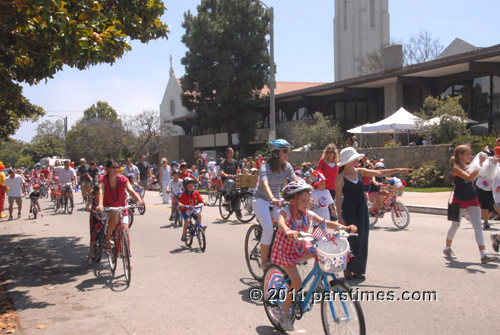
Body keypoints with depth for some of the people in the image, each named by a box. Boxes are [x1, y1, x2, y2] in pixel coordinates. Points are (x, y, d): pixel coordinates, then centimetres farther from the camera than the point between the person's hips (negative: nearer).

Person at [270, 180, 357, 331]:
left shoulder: (308, 214, -7)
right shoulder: (286, 212, -22)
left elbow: (325, 223, -15)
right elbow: (280, 222, -44)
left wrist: (344, 227, -31)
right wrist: (288, 231, -68)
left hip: (301, 249, 5)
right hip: (285, 251, -5)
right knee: (297, 281, -14)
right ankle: (284, 313, 3)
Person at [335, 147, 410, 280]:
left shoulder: (360, 172, 7)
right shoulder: (341, 177, -10)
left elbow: (379, 173, 14)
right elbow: (338, 198, -10)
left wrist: (397, 170, 12)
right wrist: (340, 217, -14)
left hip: (362, 209, 6)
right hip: (349, 210, -6)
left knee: (362, 239, 6)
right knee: (352, 238, -6)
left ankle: (358, 269, 16)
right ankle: (348, 269, 9)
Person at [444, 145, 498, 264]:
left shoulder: (469, 167, 10)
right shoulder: (456, 168, -15)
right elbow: (469, 178, -30)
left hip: (472, 199, 6)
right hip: (459, 200, -6)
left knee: (478, 225, -6)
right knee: (455, 225, 10)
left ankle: (484, 254, -12)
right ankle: (447, 248, 33)